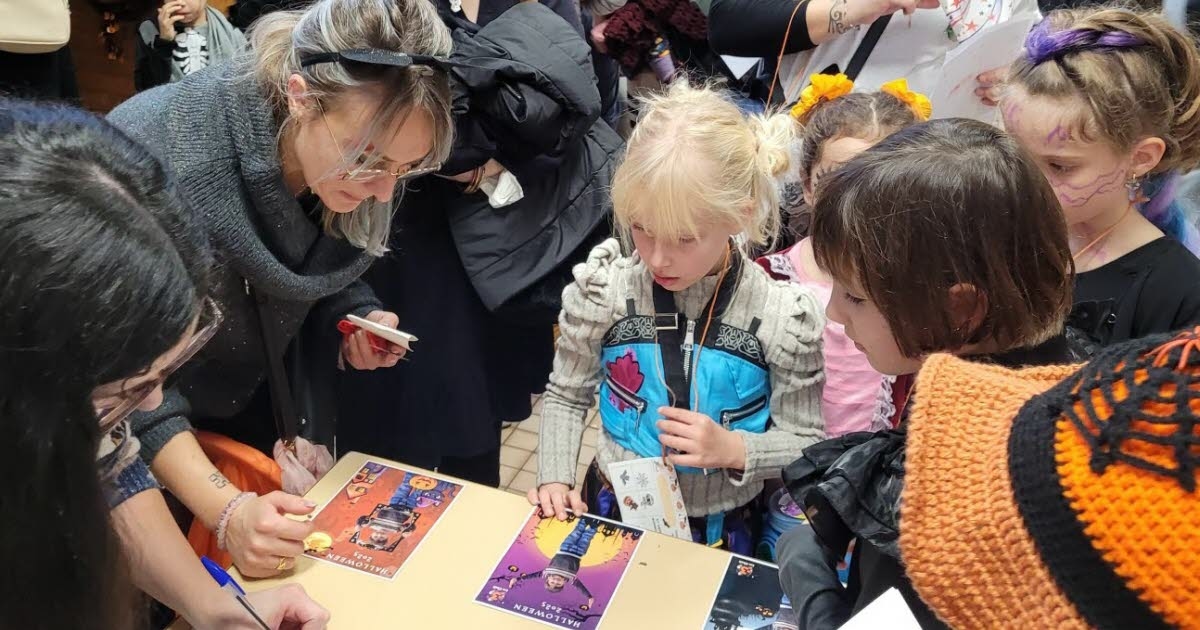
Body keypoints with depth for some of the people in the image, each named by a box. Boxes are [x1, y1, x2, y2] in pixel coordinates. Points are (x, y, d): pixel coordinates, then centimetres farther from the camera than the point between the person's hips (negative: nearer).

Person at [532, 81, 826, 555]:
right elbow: (566, 395, 0)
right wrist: (555, 478, -13)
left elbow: (807, 444, -7)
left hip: (722, 529, -1)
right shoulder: (603, 289, -16)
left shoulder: (783, 315, -20)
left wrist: (734, 449, -23)